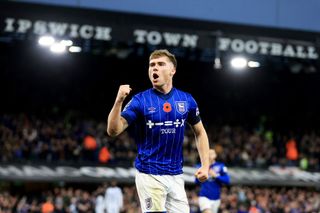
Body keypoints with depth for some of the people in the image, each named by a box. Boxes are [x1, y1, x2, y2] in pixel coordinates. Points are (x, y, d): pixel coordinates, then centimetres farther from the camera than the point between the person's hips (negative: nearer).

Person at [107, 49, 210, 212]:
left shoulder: (187, 100, 4)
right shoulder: (140, 100, -5)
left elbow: (200, 132, 16)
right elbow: (113, 130, -13)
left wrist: (205, 166, 7)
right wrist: (119, 101, -27)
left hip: (176, 175, 4)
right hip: (150, 174, -4)